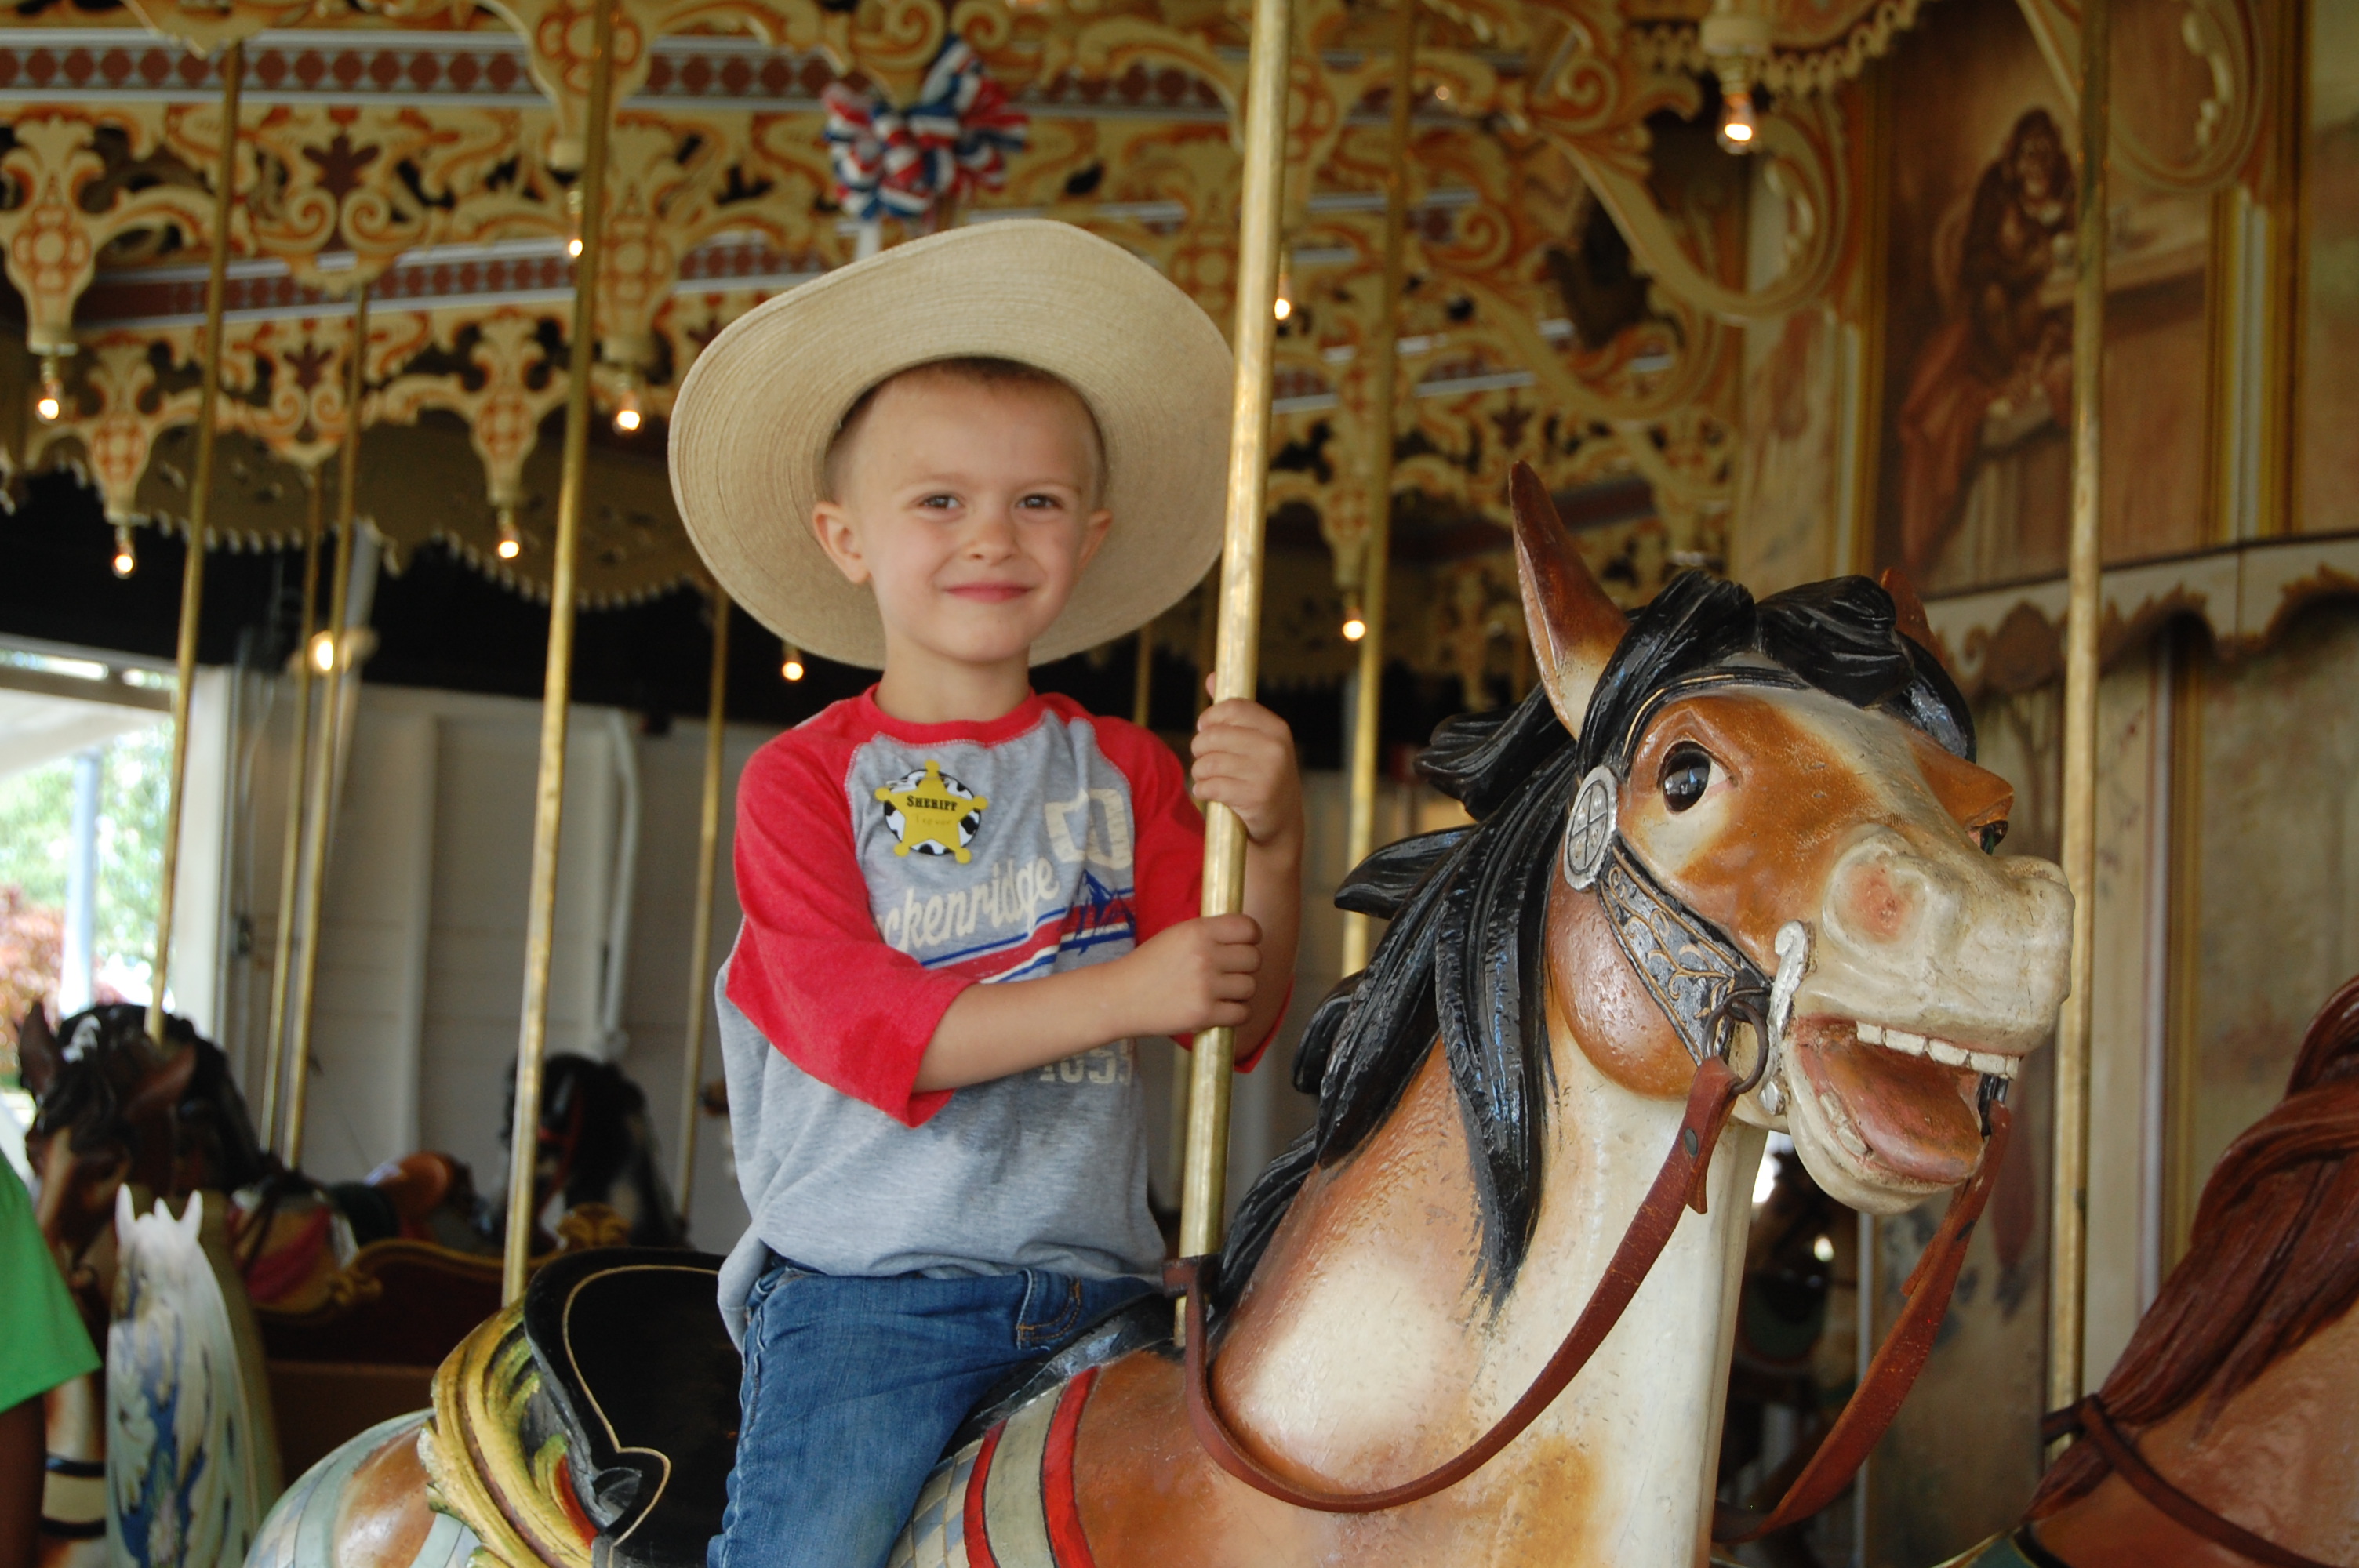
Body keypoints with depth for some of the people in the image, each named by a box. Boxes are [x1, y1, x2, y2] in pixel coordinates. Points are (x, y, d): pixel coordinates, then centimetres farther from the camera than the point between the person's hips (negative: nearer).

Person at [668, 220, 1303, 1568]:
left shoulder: (1127, 775, 12)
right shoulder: (804, 780, 1)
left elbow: (1239, 1025, 7)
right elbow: (858, 1026, -12)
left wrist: (1272, 842, -11)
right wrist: (1126, 992, -18)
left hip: (1093, 1280, 4)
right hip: (870, 1286, -3)